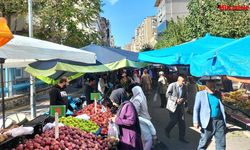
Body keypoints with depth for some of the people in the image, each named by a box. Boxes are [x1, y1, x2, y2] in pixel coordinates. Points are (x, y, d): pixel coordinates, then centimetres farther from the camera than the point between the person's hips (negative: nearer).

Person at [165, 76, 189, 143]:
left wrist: (183, 99, -11)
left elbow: (185, 96, 12)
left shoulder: (184, 87, 3)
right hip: (173, 105, -5)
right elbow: (167, 94, -11)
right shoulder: (172, 85, -11)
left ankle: (181, 137, 17)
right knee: (174, 120, -3)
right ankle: (167, 130, 27)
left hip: (180, 106, 5)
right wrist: (176, 99, -19)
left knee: (182, 122, 4)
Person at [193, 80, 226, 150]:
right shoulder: (200, 94, 0)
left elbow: (221, 108, 17)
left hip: (219, 121, 4)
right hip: (208, 122, -4)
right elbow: (196, 109, -3)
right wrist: (196, 121, -12)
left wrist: (224, 121, 13)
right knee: (204, 143, 5)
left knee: (221, 144, 7)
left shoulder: (218, 94, 11)